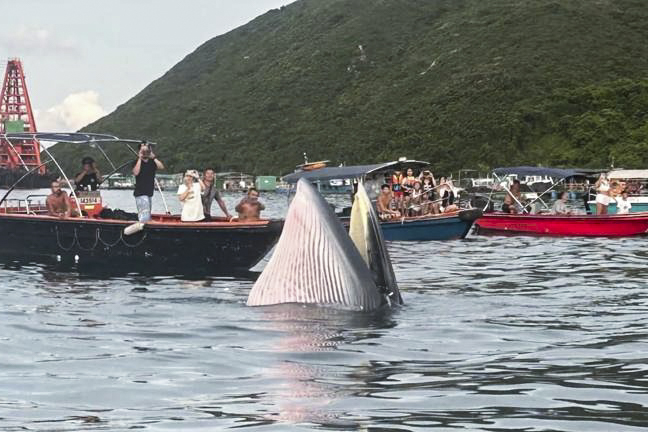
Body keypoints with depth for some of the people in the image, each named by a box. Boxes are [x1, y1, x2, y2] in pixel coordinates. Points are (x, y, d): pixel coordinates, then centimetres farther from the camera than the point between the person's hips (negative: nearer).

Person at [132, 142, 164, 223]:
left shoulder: (152, 162, 10)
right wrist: (140, 158, -16)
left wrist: (153, 157, -6)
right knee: (144, 215, -17)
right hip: (140, 193, -6)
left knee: (148, 216, 11)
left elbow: (161, 167, -6)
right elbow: (136, 172, -21)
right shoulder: (137, 162, -3)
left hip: (149, 192, 6)